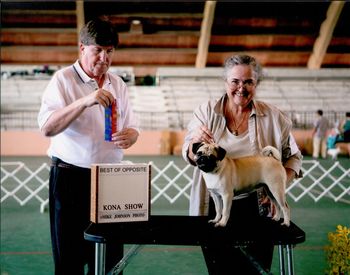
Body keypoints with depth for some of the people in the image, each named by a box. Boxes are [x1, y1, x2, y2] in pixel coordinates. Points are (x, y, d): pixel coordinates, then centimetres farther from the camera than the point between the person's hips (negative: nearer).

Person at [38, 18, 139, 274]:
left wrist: (129, 137, -10)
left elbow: (132, 127, 14)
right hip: (70, 178, -4)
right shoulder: (63, 79, -5)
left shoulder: (118, 84, 11)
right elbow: (47, 128, -16)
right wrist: (85, 101, -27)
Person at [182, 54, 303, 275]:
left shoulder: (273, 117, -2)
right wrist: (195, 142, -28)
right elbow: (189, 157, -5)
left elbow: (293, 156, 6)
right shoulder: (206, 112, -2)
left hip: (256, 207, 0)